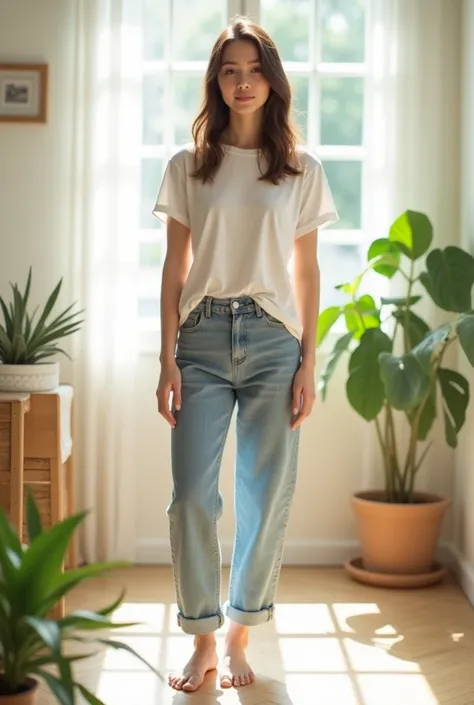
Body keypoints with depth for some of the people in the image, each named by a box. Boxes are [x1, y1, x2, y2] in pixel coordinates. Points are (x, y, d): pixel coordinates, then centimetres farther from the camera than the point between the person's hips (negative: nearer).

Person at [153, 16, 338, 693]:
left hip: (274, 340, 0)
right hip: (203, 338, 0)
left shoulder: (302, 169, 7)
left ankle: (239, 638, 17)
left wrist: (309, 363, 1)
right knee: (192, 497, -4)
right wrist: (168, 360, -1)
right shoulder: (189, 166, 7)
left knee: (266, 499, 3)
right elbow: (175, 268, 6)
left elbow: (307, 272, 7)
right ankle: (203, 641, 11)